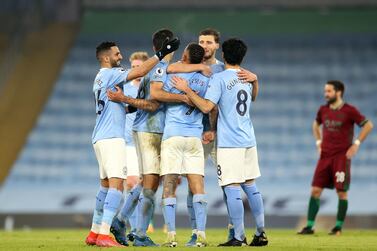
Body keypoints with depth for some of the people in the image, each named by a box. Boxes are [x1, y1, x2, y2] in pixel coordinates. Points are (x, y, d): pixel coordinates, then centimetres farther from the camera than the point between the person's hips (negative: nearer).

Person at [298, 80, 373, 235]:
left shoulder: (349, 111, -7)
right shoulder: (323, 110, 8)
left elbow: (368, 125, -5)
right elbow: (316, 125, 28)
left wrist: (356, 144, -9)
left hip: (342, 157, -4)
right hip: (325, 156, 4)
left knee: (342, 192, -3)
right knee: (315, 190, -2)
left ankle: (338, 227, 7)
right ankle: (309, 226, 1)